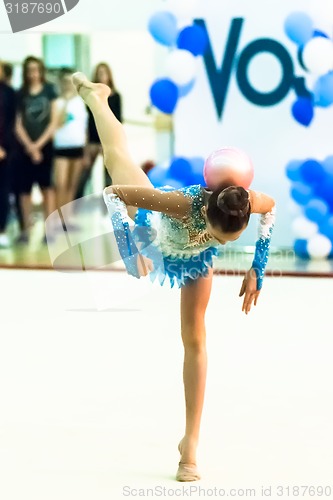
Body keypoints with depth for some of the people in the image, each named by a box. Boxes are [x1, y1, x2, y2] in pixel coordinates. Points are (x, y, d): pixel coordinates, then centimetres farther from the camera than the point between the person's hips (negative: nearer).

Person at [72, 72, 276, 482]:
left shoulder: (248, 203, -44)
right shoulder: (181, 203, -53)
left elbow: (272, 207, -16)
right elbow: (113, 192, -43)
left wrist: (256, 271, -16)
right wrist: (130, 250, -51)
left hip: (194, 260, 1)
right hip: (155, 232, -1)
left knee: (194, 341, 4)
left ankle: (191, 440, 17)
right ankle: (94, 95, 58)